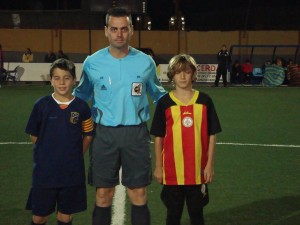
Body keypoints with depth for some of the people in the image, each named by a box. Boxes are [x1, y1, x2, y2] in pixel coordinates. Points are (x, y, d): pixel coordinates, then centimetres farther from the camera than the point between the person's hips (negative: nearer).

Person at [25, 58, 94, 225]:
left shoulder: (82, 107, -4)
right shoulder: (42, 105, -6)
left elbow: (88, 135, 9)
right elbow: (34, 136, 5)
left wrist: (76, 155, 4)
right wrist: (47, 154, 6)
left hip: (72, 173, 1)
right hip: (45, 172, -1)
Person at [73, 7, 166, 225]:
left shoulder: (145, 62, 0)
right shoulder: (92, 62, -1)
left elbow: (158, 94, 16)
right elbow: (81, 95, 15)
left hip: (136, 133, 0)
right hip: (104, 133, 0)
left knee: (139, 194, 3)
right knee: (103, 195, 4)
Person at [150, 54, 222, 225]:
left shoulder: (204, 101, 0)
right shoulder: (165, 103, -2)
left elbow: (212, 135, 3)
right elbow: (158, 137, 3)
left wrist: (210, 164, -1)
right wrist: (158, 166, 3)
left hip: (198, 171, 0)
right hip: (172, 171, 0)